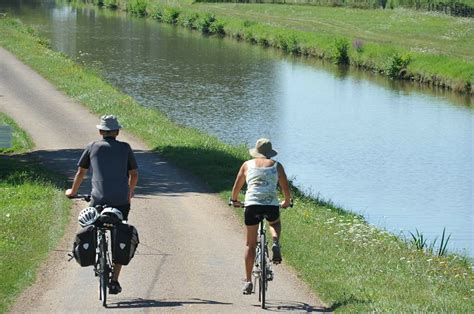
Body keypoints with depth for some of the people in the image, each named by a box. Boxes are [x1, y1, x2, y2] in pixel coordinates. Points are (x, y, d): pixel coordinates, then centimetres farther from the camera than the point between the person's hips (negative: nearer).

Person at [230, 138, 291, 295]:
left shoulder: (247, 165, 16)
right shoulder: (276, 166, 14)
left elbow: (236, 187, 21)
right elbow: (286, 189, 15)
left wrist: (234, 200, 40)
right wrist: (286, 202, 34)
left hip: (252, 204, 0)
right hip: (271, 204, 0)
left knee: (250, 244, 10)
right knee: (275, 223, 35)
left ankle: (248, 281, 8)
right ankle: (276, 244, 4)